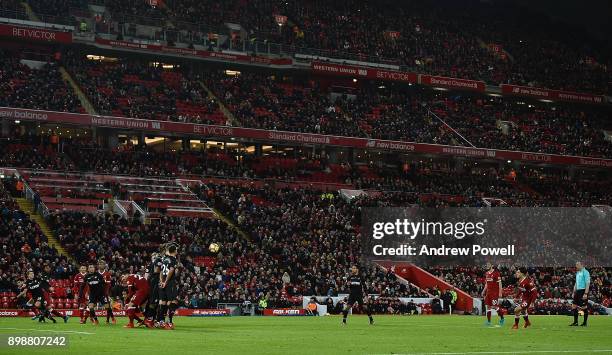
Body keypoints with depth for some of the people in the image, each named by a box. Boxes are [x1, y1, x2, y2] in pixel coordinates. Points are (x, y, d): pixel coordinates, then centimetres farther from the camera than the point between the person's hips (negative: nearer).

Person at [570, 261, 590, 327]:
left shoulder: (585, 272, -10)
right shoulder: (577, 273, 16)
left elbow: (587, 284, -15)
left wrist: (585, 294, -21)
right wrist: (574, 292, 19)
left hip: (583, 291, -9)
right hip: (578, 291, 9)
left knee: (584, 307, -2)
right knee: (574, 306, 5)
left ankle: (585, 323, 6)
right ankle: (575, 322, 11)